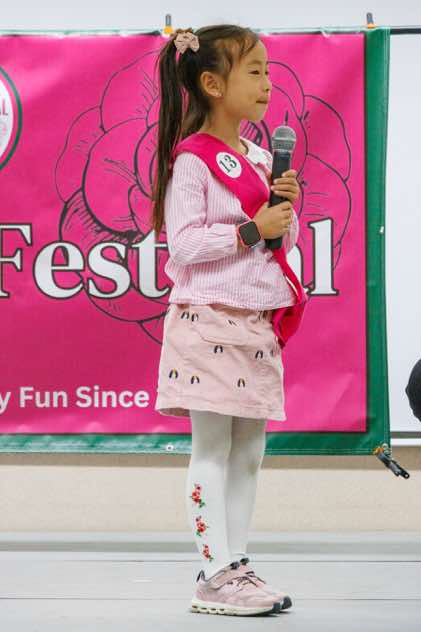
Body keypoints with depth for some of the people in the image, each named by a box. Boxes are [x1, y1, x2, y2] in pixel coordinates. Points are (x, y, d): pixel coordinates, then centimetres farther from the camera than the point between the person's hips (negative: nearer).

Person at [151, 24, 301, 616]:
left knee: (249, 450, 8)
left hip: (257, 321, 8)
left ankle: (235, 565, 14)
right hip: (209, 319, -8)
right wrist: (252, 230, -18)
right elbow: (184, 243, -17)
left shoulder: (261, 157, 13)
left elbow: (283, 238, 20)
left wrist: (285, 208, 0)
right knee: (213, 449, -5)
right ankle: (215, 576, -3)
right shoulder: (191, 161, -11)